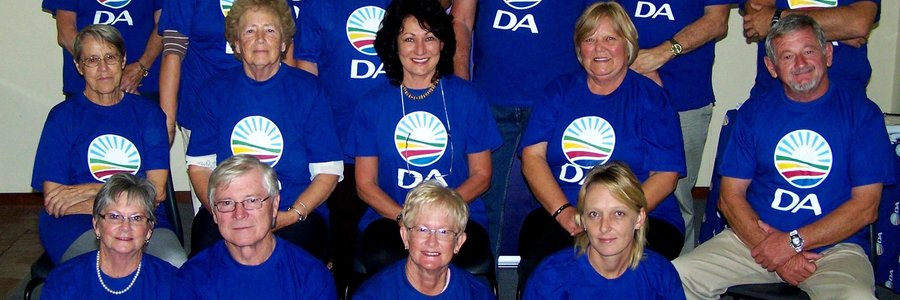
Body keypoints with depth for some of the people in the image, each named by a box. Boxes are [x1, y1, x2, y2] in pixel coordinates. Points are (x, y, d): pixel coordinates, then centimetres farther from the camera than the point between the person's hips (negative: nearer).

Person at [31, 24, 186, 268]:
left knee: (179, 271, -31)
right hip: (76, 224, -2)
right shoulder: (62, 117, 8)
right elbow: (53, 204, 0)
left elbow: (157, 190, 5)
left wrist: (89, 191, -6)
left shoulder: (147, 112, 14)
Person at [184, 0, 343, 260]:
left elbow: (328, 171, -1)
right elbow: (199, 165, 6)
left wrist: (292, 215, -15)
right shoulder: (215, 91, 8)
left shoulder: (308, 90, 2)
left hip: (296, 214, -1)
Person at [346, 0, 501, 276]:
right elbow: (365, 184, 5)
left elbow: (481, 175, 7)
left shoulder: (467, 98, 5)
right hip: (390, 216, 1)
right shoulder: (373, 105, 5)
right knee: (382, 258, -33)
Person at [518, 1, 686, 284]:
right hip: (558, 214, 2)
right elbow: (532, 157, 4)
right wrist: (563, 212, -13)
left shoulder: (651, 98, 6)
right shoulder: (559, 90, 14)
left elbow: (665, 176, -2)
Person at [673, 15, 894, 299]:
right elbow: (730, 197, 4)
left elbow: (865, 206, -4)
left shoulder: (862, 112, 2)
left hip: (833, 246, -3)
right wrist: (773, 251, -12)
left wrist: (793, 242, -13)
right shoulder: (753, 112, 8)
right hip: (755, 237, 3)